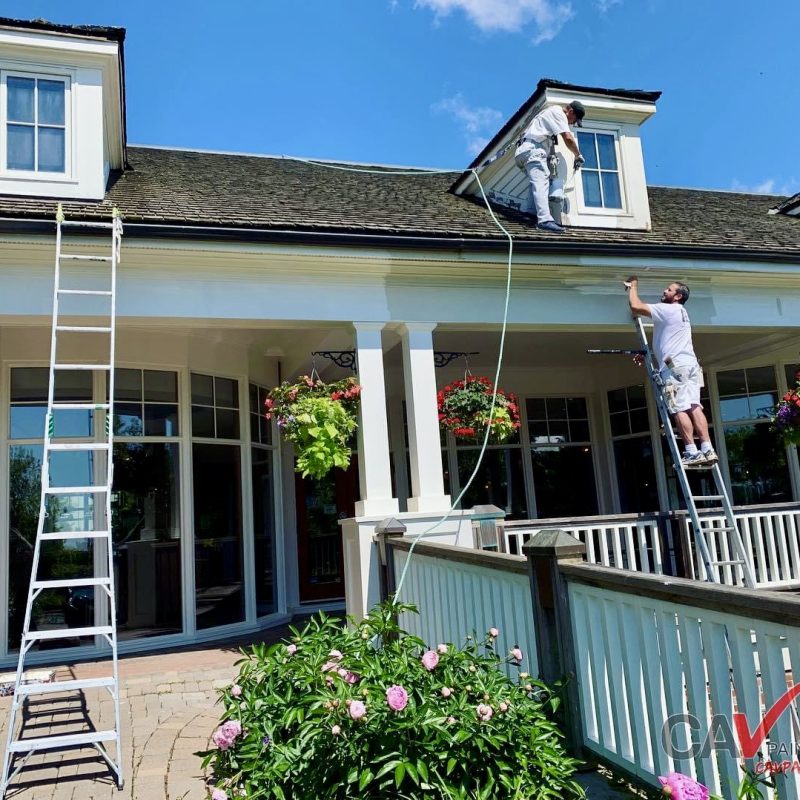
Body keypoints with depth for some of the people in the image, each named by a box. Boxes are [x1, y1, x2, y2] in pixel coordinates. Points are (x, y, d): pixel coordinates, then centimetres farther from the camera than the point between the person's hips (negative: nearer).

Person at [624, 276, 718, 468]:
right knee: (694, 407, 0)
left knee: (679, 409, -12)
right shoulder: (680, 313, 30)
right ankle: (707, 450, -7)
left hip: (675, 366, -9)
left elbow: (635, 306, -8)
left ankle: (692, 453, -17)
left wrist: (633, 286, 8)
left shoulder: (667, 309, -1)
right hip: (690, 365, 9)